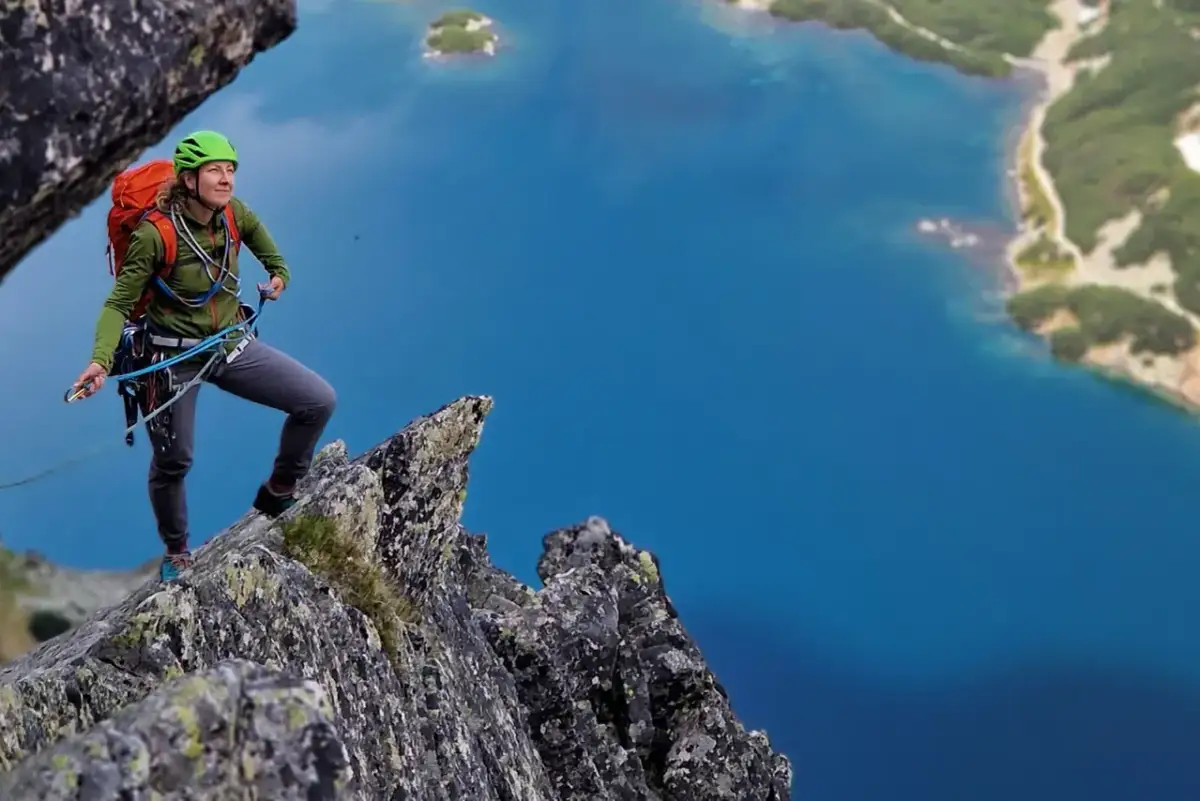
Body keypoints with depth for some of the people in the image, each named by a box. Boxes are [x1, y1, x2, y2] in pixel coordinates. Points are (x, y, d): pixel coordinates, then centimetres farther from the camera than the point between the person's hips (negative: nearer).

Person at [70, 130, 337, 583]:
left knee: (320, 401, -8)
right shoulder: (155, 234, -23)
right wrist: (100, 360, -32)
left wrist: (278, 272, 14)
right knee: (172, 462, 9)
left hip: (232, 347, 4)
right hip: (173, 359, -4)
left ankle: (278, 493, 15)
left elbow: (256, 232, 18)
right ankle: (176, 553, 38)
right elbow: (119, 305, -19)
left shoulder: (234, 215, -9)